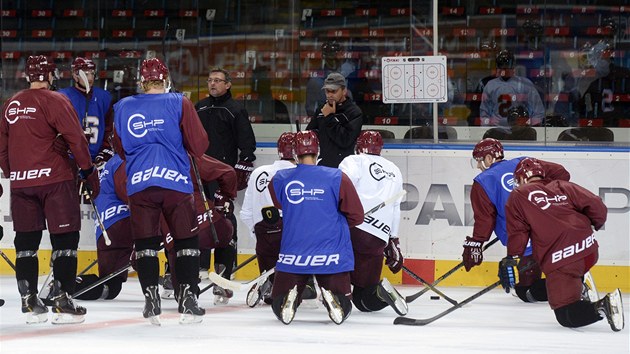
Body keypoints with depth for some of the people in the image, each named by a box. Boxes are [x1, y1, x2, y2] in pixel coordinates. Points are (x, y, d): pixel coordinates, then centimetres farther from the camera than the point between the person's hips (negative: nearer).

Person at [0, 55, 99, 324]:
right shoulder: (55, 101, -8)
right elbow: (76, 138, -12)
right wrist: (89, 171, -3)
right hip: (54, 178, -6)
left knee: (26, 241, 11)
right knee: (65, 239, 0)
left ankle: (29, 302, 11)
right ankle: (62, 301, -5)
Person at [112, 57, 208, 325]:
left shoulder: (122, 108, 9)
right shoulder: (179, 103, 0)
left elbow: (120, 149, 19)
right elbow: (199, 145, -1)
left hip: (139, 183, 2)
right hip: (175, 180, -2)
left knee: (145, 243, 7)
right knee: (186, 240, 7)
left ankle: (151, 301, -1)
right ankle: (187, 299, -1)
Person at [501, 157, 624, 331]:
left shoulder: (518, 196, 9)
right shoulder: (562, 187, 18)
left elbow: (518, 233, 2)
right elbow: (596, 205, 9)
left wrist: (511, 260, 11)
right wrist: (595, 224, 28)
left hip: (560, 260, -6)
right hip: (589, 251, 6)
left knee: (566, 316, -5)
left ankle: (602, 307, -28)